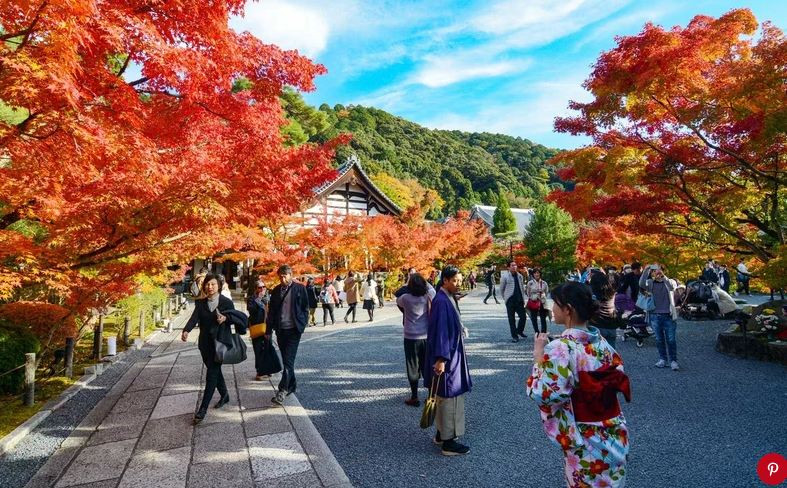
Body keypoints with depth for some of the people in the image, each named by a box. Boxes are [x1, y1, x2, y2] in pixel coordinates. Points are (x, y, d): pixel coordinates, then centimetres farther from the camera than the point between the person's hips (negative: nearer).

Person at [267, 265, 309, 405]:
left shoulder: (299, 288, -3)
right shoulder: (276, 290, 7)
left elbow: (305, 308, 0)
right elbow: (271, 311, 10)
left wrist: (302, 325, -7)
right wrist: (269, 330, 7)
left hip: (293, 330, -4)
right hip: (280, 330, 4)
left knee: (288, 360, -9)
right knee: (286, 360, 13)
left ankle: (282, 390, -10)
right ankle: (291, 386, 26)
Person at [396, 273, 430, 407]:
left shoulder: (406, 298, -10)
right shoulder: (428, 297, -5)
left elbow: (397, 301, 12)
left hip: (411, 337, -3)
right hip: (426, 336, 3)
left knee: (413, 368, 7)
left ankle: (414, 397, 14)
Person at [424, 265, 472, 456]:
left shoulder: (448, 298, 8)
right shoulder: (441, 301, -22)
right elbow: (440, 331, -26)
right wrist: (441, 359, -27)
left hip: (451, 354, 10)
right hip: (447, 356, -10)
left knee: (445, 397, 19)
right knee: (450, 397, 0)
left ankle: (441, 433, 32)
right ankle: (448, 442, 12)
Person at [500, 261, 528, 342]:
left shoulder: (520, 276, 9)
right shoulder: (505, 276, -5)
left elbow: (522, 288, 16)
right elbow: (501, 289, 2)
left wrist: (523, 298, 12)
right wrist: (505, 298, 6)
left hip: (519, 300, 4)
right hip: (510, 301, -4)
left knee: (523, 317, 4)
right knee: (511, 319, 3)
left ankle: (520, 331, 29)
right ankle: (514, 336, 13)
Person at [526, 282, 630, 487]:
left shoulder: (560, 348, -23)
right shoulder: (601, 342, -1)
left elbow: (541, 394, -22)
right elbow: (618, 380, 10)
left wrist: (538, 356, -13)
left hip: (585, 442, -6)